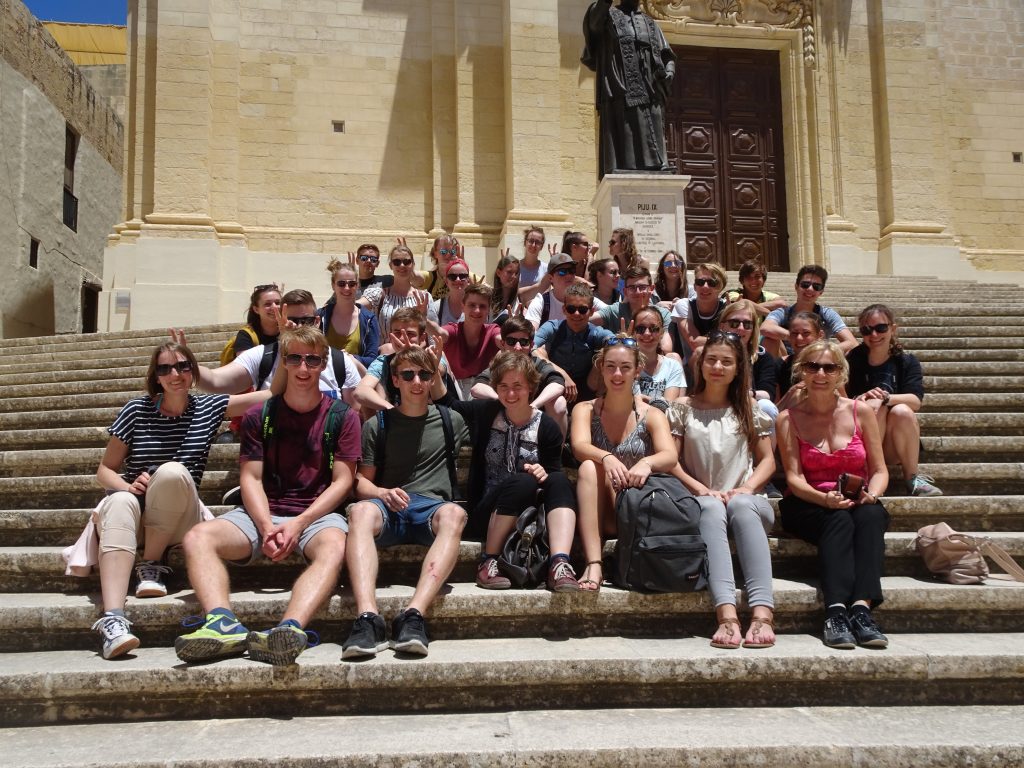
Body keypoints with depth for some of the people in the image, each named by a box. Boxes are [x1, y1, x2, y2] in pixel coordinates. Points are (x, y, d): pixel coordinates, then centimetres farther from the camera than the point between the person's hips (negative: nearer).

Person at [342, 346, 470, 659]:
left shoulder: (451, 420, 19)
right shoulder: (378, 425, 17)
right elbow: (362, 481, 14)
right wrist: (383, 492, -11)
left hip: (432, 507, 0)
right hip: (389, 508, 0)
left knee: (453, 514, -37)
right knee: (360, 510, -36)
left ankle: (413, 615, -49)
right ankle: (367, 618, -51)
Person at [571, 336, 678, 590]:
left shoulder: (651, 415, 2)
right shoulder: (585, 410, 4)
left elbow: (670, 456, -16)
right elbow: (579, 446, -17)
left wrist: (646, 463, -40)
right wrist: (607, 458, -39)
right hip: (596, 510, 2)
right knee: (589, 467, -30)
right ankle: (593, 565, -39)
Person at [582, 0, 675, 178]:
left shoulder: (651, 24, 26)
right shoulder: (608, 15, 15)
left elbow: (668, 56, 19)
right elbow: (593, 20, -10)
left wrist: (669, 72, -3)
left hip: (649, 95, 4)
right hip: (619, 90, -4)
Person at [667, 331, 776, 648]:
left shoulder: (749, 411, 17)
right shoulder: (682, 409, 12)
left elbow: (767, 460, 12)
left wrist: (747, 487, -8)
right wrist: (701, 489, -12)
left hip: (746, 501, 1)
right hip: (700, 502, -1)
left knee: (741, 505, -37)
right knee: (712, 508, -38)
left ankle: (762, 613, -52)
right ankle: (726, 614, -55)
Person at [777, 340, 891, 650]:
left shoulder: (860, 411, 5)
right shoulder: (789, 419, 2)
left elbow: (879, 470, 5)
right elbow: (794, 478, -5)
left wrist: (872, 494, -18)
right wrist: (825, 499, -25)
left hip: (857, 504, 2)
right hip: (808, 506, -1)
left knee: (871, 515, -32)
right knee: (839, 521, -34)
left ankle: (861, 608, -44)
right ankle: (836, 612, -45)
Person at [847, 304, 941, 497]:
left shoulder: (907, 361, 2)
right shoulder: (853, 360, 0)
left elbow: (915, 401, -14)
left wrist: (885, 398, -32)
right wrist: (860, 399, -30)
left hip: (896, 445, 1)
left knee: (902, 412, -29)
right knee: (873, 405, -28)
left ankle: (912, 478, -17)